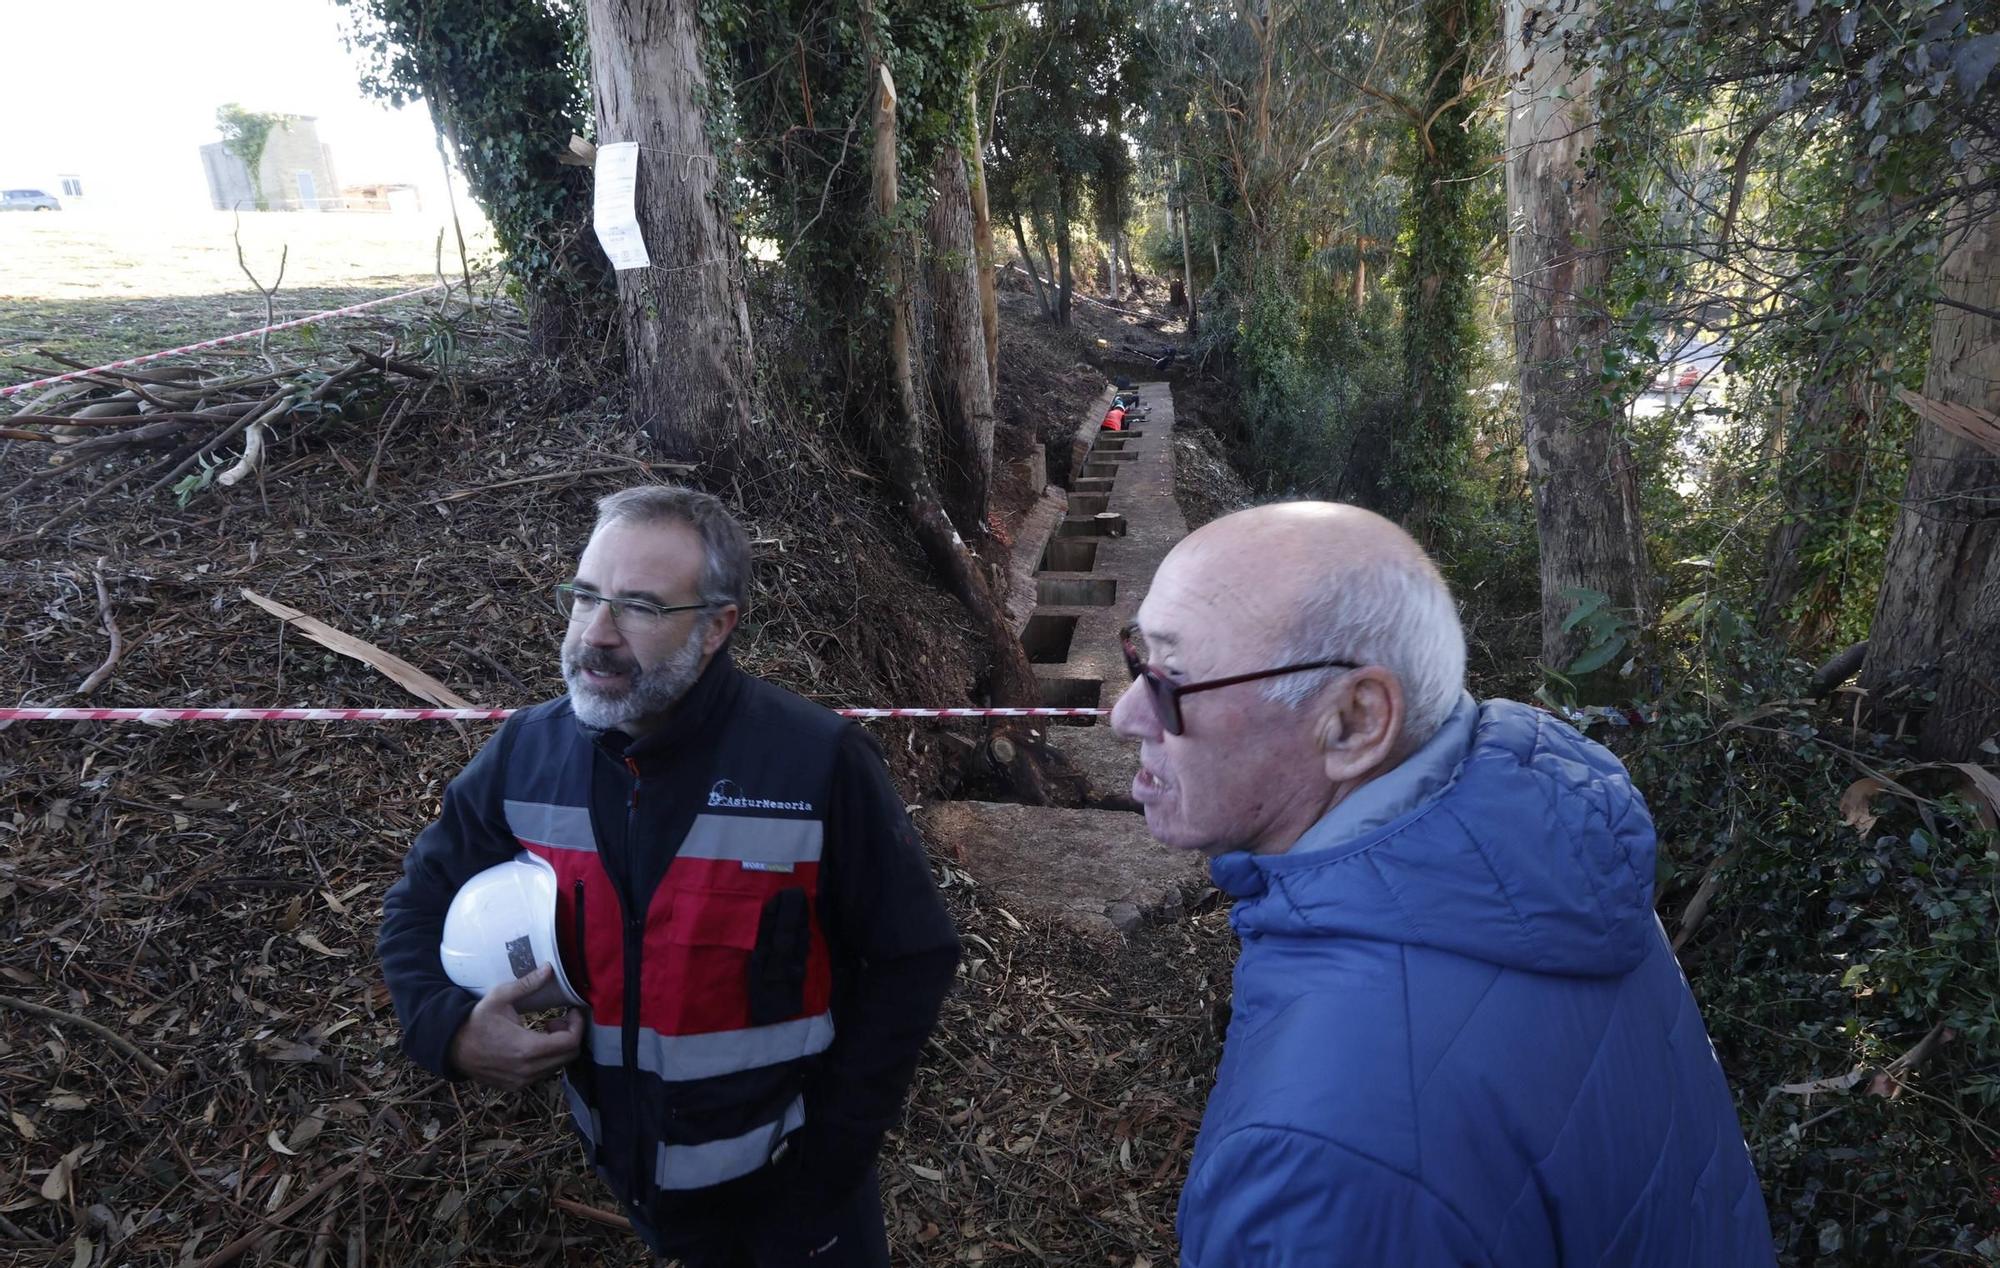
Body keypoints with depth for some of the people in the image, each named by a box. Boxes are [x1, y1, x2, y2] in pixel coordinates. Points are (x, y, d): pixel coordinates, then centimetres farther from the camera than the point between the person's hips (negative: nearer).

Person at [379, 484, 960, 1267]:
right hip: (627, 1167, 4)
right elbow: (420, 903, 4)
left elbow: (913, 958, -14)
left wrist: (832, 1152, -14)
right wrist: (448, 1026, -16)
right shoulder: (527, 754, -11)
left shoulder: (818, 765, -24)